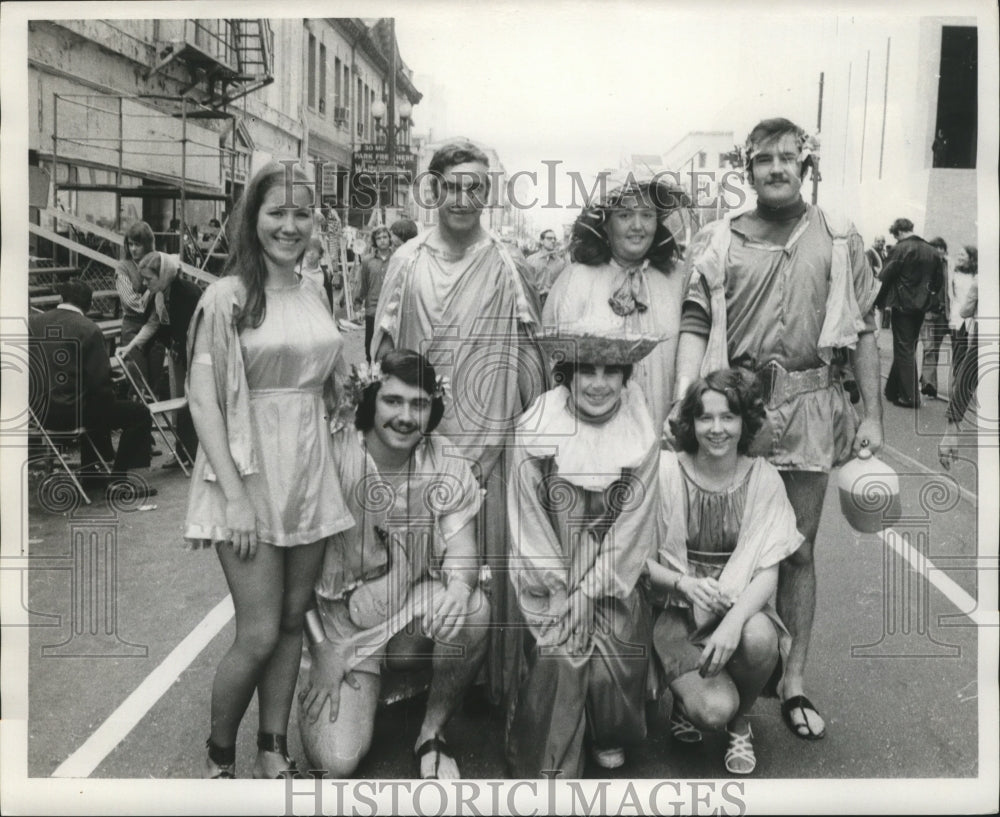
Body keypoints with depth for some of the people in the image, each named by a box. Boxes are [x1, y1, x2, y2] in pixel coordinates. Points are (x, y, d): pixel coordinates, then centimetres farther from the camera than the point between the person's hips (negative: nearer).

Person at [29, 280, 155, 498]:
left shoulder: (32, 322, 5)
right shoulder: (89, 330, -12)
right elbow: (100, 381, -13)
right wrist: (109, 403, 6)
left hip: (37, 410, 8)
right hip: (69, 412, -8)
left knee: (96, 405, 36)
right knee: (140, 415, 3)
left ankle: (88, 470, 38)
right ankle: (117, 479, 0)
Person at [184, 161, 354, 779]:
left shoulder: (314, 295, 10)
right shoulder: (228, 296, -7)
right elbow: (202, 398, -11)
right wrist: (234, 495, -17)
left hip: (311, 474, 5)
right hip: (249, 475, -5)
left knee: (292, 622, 10)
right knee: (259, 634, -5)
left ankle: (274, 752, 25)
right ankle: (219, 758, 19)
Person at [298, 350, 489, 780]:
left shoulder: (444, 465, -7)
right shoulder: (331, 458, -16)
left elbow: (461, 550, -13)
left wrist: (459, 586, -37)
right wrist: (322, 649, -11)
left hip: (415, 618, 2)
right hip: (345, 628, -2)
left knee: (474, 610, -31)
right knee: (336, 762, -18)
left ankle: (432, 732, -5)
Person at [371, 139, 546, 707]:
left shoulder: (505, 268, 1)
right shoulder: (408, 262, 5)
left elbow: (529, 356, 2)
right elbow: (384, 349, 10)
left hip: (489, 436, -1)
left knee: (487, 558, 5)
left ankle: (494, 676, 19)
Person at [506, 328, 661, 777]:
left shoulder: (642, 438, -3)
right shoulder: (535, 433, -6)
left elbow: (632, 530, -3)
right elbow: (530, 526, -4)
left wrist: (583, 595, -9)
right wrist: (561, 595, -8)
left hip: (614, 587, 1)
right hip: (551, 590, -1)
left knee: (613, 671, -13)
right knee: (555, 666, -17)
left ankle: (608, 740, 19)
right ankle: (548, 770, 5)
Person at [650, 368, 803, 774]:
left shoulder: (762, 477, -4)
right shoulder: (666, 471, -8)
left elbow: (768, 571, -9)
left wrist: (735, 620, -28)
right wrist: (684, 584, -24)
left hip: (740, 606, 2)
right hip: (678, 612, -2)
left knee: (759, 638, -33)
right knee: (714, 709, -25)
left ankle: (740, 722, 1)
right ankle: (688, 698, 16)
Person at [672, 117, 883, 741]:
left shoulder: (840, 240, 6)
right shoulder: (717, 243, 4)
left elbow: (863, 332, 7)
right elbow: (696, 327, -1)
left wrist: (872, 415, 3)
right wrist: (684, 399, -15)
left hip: (810, 405, 0)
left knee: (798, 548, 7)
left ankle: (794, 681, 17)